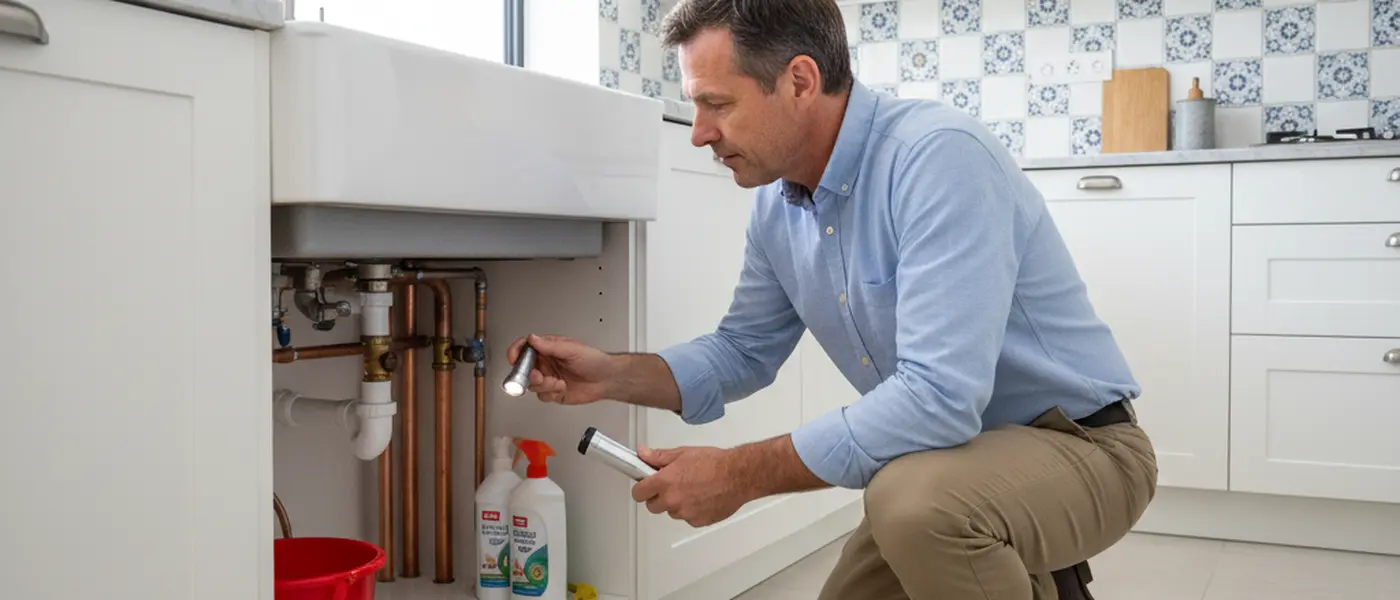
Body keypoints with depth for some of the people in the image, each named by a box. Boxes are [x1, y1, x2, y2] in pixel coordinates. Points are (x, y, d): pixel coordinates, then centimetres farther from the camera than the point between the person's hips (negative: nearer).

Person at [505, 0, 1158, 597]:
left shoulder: (940, 154, -28)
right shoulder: (776, 204, -1)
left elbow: (939, 396, -35)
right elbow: (744, 351, 11)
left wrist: (741, 474, -28)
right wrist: (613, 375, -6)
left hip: (1079, 444, -8)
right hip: (950, 455, 8)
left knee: (914, 496, -35)